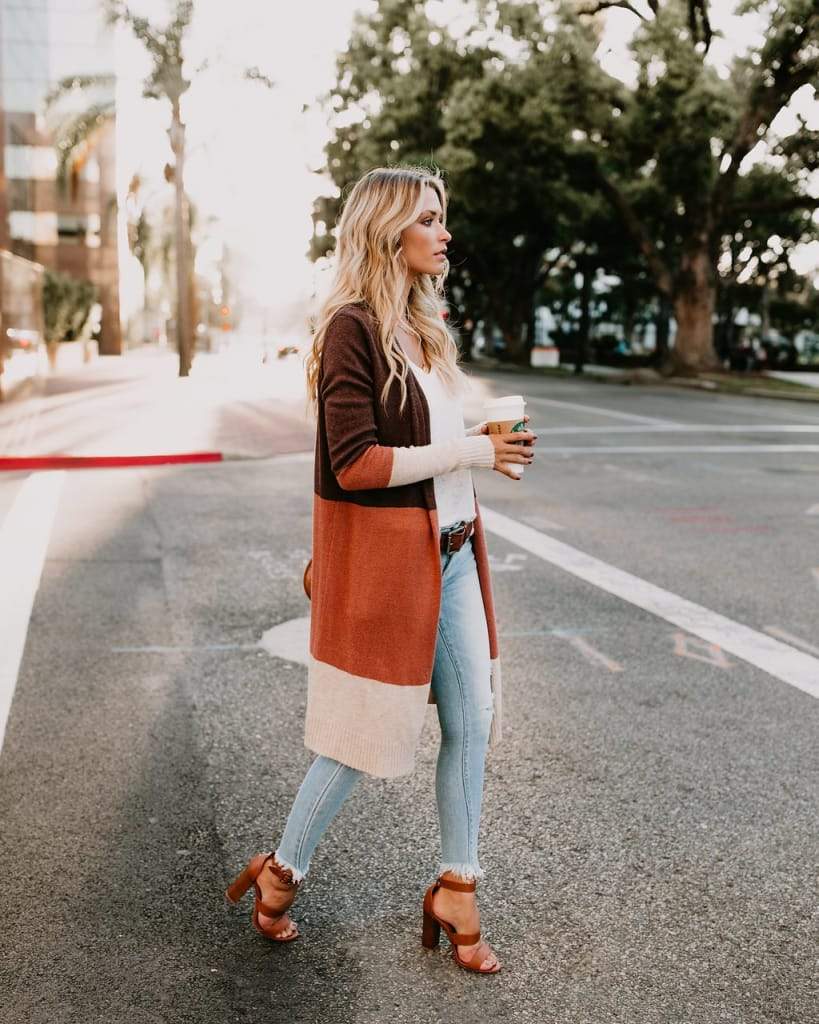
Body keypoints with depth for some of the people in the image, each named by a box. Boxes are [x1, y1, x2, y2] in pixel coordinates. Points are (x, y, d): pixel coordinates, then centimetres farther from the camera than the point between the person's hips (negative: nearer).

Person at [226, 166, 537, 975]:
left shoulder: (423, 326, 12)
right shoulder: (353, 328, -15)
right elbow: (356, 461, -20)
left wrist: (488, 441, -1)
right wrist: (470, 451, -20)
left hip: (449, 555, 8)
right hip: (383, 560, -8)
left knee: (471, 722, 9)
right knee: (368, 734, 5)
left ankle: (456, 892, 25)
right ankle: (282, 873, 29)